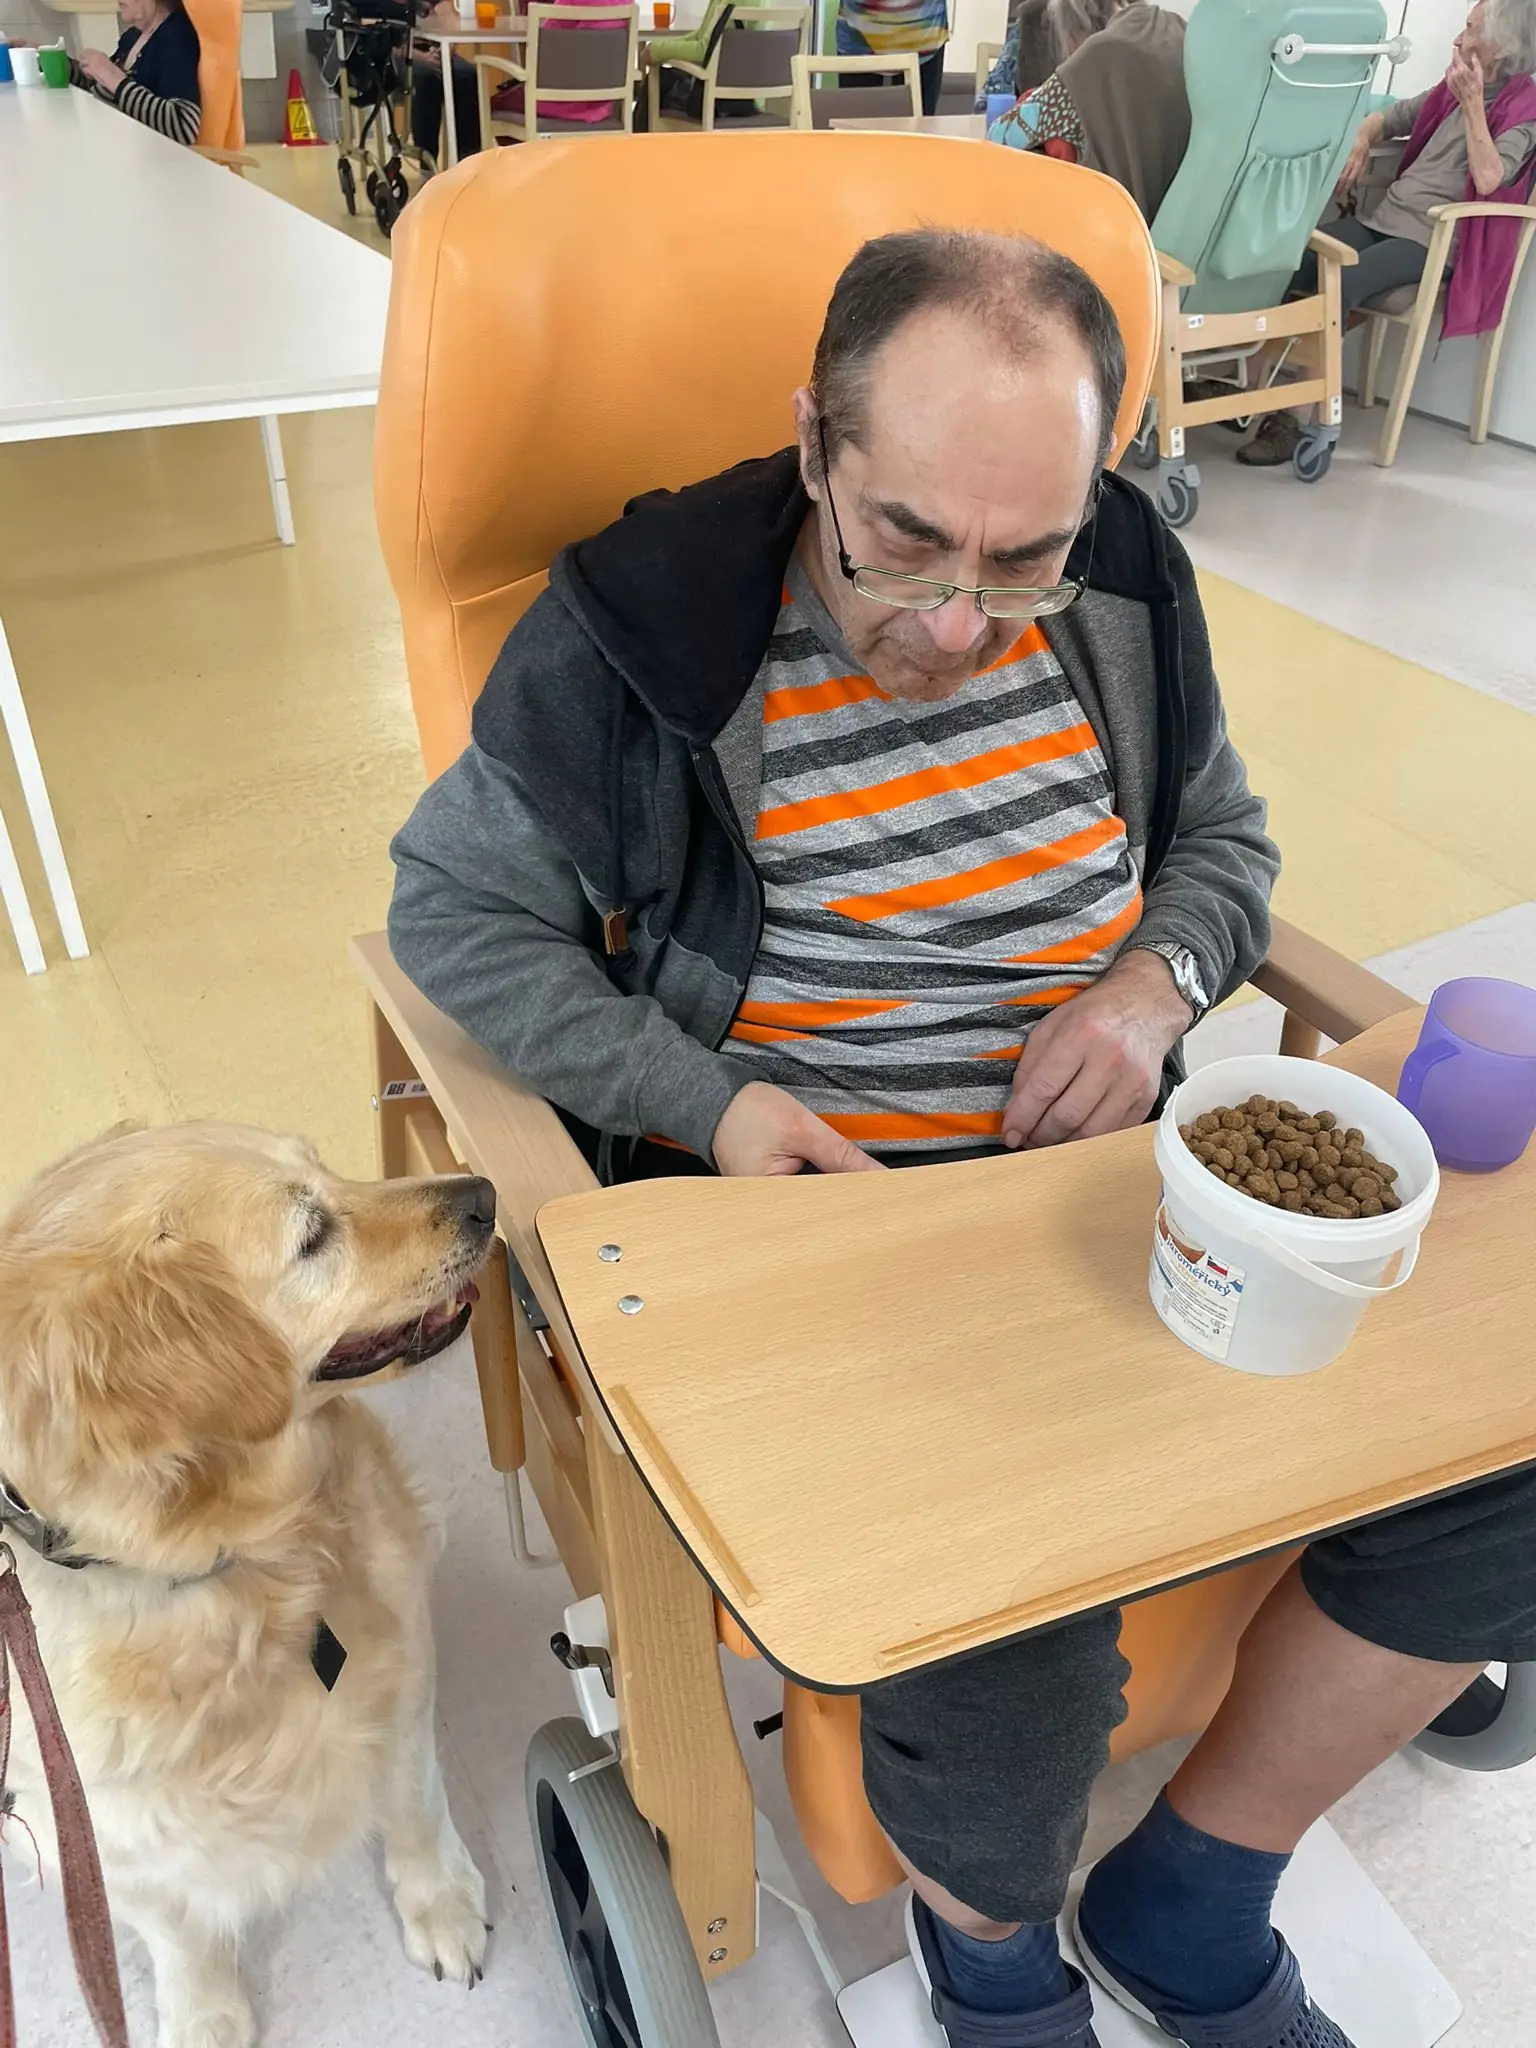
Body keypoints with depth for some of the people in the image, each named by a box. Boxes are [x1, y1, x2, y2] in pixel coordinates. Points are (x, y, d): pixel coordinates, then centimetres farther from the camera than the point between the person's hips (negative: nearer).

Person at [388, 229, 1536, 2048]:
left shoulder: (1121, 589, 3)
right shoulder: (643, 634, -11)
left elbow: (1224, 837, 17)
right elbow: (455, 906, -3)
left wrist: (1158, 980, -7)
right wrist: (704, 1101, -17)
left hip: (1114, 1156, 6)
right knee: (1011, 1651, -27)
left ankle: (1188, 1898, 17)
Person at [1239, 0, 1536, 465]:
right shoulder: (1454, 87, 17)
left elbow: (1487, 179, -22)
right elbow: (1389, 117, 29)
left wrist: (1472, 103, -18)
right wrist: (1360, 144, 6)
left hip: (1432, 241, -7)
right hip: (1383, 217, 7)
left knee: (1336, 287, -34)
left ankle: (1290, 417, -34)